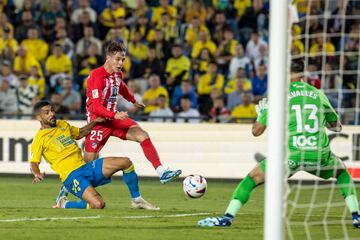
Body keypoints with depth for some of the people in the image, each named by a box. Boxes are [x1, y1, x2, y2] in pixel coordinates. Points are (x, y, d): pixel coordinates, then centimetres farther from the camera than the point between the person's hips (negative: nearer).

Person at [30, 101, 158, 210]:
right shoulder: (40, 139, -6)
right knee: (98, 204, -29)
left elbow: (79, 133, 35)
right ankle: (63, 204, -4)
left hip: (86, 166, 8)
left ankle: (137, 200, 13)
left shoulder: (63, 124, 17)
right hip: (72, 176, -8)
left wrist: (94, 122, 23)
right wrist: (37, 174, -31)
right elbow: (33, 163, -10)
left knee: (125, 162, -3)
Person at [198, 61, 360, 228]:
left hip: (291, 155, -2)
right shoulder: (318, 94, 13)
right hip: (319, 155, 2)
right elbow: (336, 126, 23)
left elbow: (256, 131, 9)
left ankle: (227, 217, 7)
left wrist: (261, 112, 29)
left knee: (253, 178, 15)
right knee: (342, 171, 31)